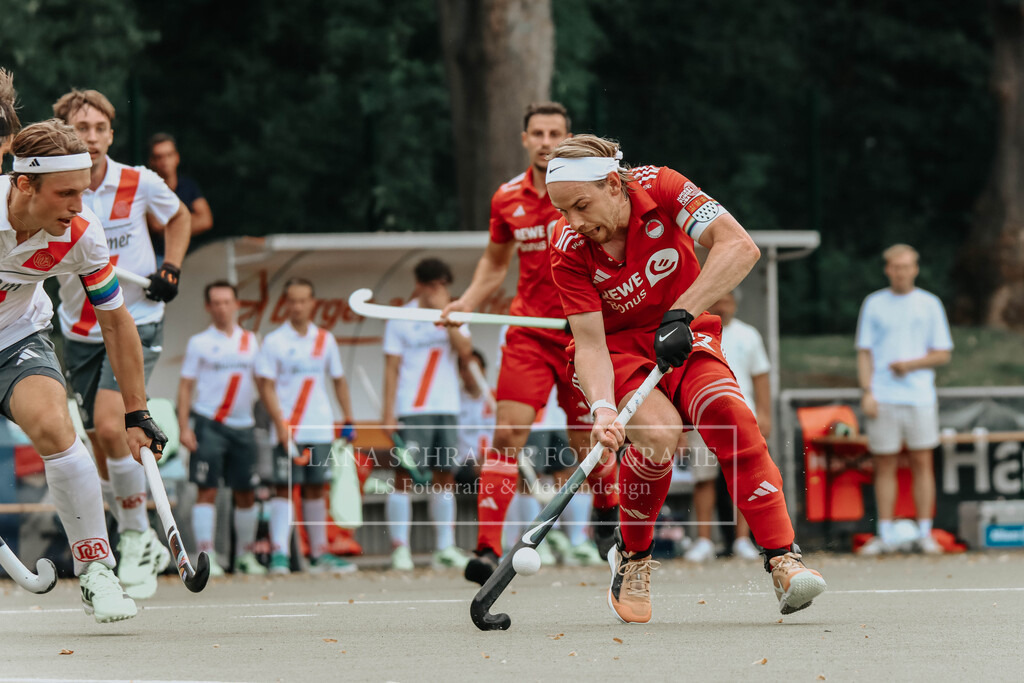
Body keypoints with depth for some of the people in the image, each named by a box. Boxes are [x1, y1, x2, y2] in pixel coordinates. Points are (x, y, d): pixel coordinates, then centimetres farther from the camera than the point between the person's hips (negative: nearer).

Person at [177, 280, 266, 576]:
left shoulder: (250, 341, 13)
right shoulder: (199, 343, 3)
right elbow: (185, 386, 1)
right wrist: (184, 427, -8)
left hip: (242, 426, 4)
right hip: (208, 425, -4)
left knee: (246, 493, 6)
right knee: (207, 491, -8)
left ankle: (245, 555, 17)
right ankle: (206, 556, -9)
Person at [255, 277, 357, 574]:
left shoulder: (325, 340, 10)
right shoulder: (274, 341, -2)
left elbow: (339, 380, 16)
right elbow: (266, 385, -6)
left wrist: (348, 420, 10)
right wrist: (280, 423, -16)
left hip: (320, 428, 4)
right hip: (287, 429, -4)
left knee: (316, 488, 9)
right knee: (284, 488, -7)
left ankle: (319, 552, 14)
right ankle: (279, 552, -9)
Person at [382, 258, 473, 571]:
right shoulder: (400, 320, 1)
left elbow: (465, 351, -6)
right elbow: (391, 368, -1)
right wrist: (388, 412, -8)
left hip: (446, 409, 4)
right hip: (410, 411, -4)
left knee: (445, 475, 4)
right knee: (404, 476, -7)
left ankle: (445, 548, 8)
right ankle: (400, 548, -5)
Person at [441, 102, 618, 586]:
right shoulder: (507, 199, 4)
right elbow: (495, 261, 20)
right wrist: (468, 302, 6)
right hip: (528, 333, 2)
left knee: (586, 443, 5)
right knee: (508, 433, -12)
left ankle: (608, 511, 37)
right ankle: (488, 547, -15)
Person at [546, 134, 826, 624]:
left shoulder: (660, 188, -21)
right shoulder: (569, 247, -19)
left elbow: (740, 248, -30)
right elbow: (590, 342, -23)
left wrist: (682, 312, -39)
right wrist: (602, 408, -41)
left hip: (683, 339, 1)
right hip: (615, 350, -1)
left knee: (728, 413, -29)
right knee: (659, 431, -30)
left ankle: (782, 560, -32)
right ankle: (632, 559, -5)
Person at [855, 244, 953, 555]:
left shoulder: (929, 304, 6)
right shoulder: (874, 304, 9)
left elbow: (943, 354, 6)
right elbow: (864, 353, 9)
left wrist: (911, 365, -11)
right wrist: (867, 392, -4)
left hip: (919, 397, -1)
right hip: (882, 398, 1)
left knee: (922, 464, -1)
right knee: (884, 466, 1)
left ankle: (925, 534, 4)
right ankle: (885, 535, 5)